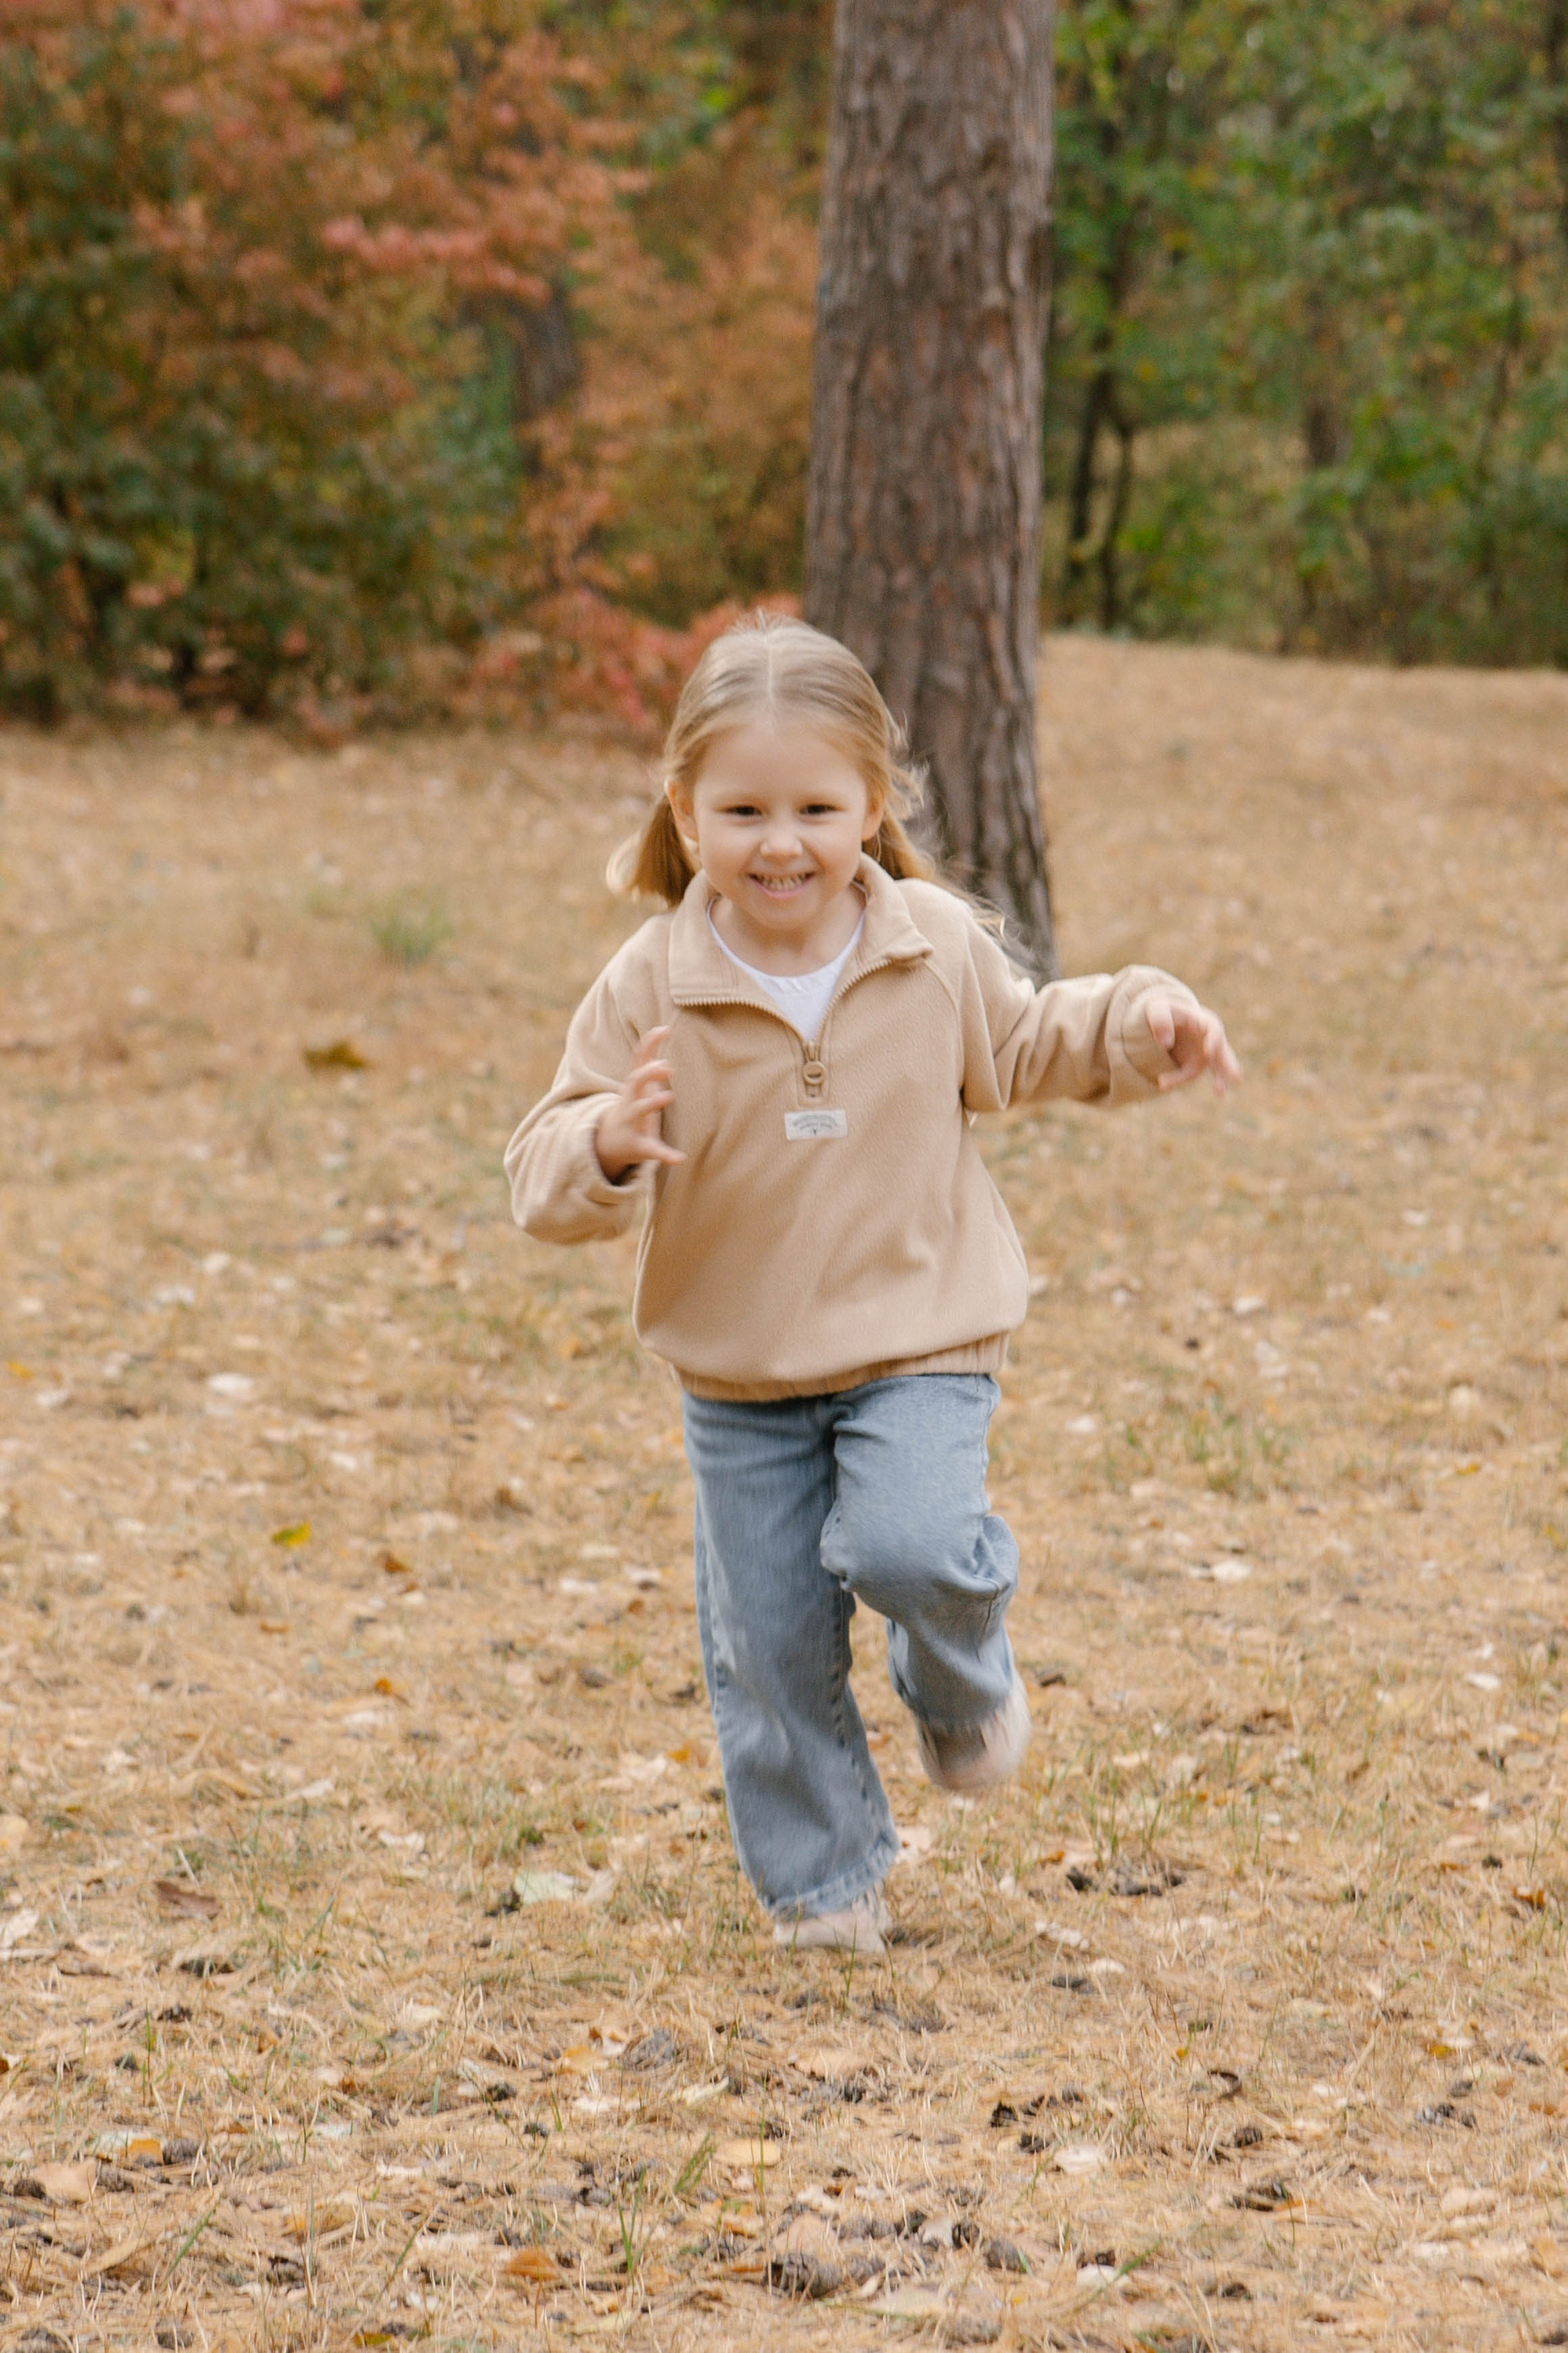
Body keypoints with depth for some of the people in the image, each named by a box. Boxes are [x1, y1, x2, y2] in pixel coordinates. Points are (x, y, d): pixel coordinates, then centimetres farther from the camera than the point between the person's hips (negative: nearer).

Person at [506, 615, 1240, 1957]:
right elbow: (548, 1175, -12)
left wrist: (1138, 1026, -2)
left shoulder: (937, 950, -6)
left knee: (908, 1547, -26)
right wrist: (608, 1151, -35)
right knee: (771, 1643, 4)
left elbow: (1024, 1049, 15)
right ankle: (825, 1881, 25)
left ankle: (962, 1682, 10)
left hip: (918, 1341, -1)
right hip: (739, 1370, 1)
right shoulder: (652, 989, -12)